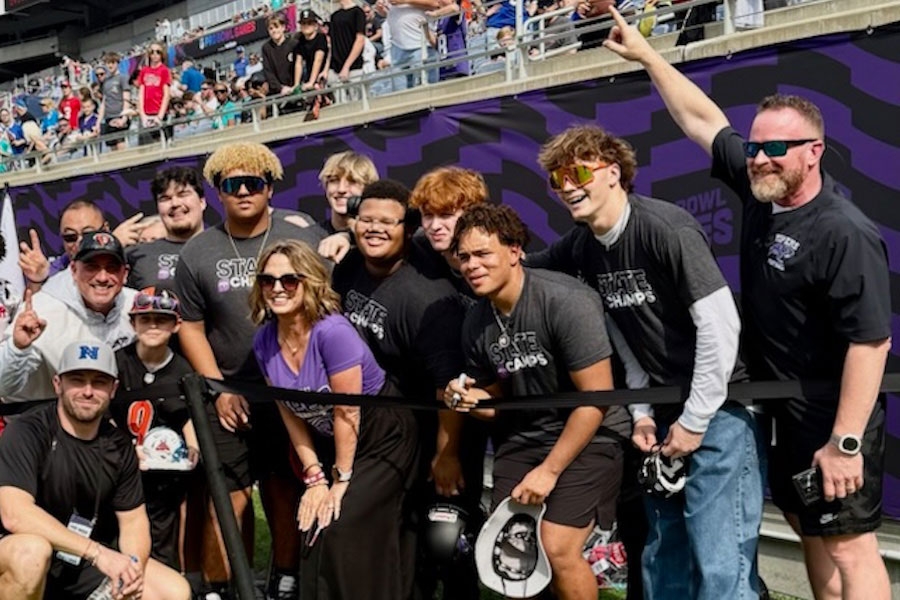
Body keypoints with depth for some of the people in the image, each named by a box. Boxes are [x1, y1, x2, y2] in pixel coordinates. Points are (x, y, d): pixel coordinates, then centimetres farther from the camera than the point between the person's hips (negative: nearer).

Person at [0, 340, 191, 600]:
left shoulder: (118, 445, -1)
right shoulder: (27, 432, -18)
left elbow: (133, 519, 4)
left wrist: (133, 565, -19)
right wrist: (98, 553, -35)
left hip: (88, 567, 5)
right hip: (22, 558, -5)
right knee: (32, 549, -39)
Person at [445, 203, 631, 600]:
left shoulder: (565, 301, -21)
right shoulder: (476, 324, -1)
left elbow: (597, 398, -19)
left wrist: (549, 470, -17)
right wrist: (472, 401, -11)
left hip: (589, 436, -6)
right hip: (524, 437, 6)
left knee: (557, 548, -17)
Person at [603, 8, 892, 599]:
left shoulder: (845, 234, -24)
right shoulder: (761, 190, -2)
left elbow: (871, 340, -24)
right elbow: (704, 120, 9)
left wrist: (845, 442, -25)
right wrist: (646, 54, 13)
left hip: (833, 420, -8)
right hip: (783, 412, 8)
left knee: (848, 545, -1)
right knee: (810, 531, 18)